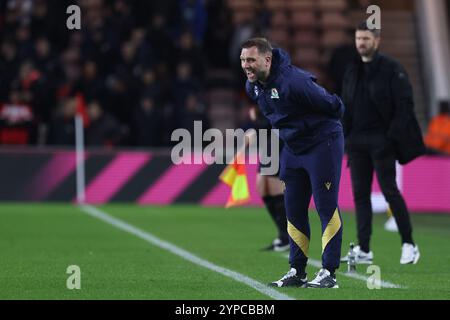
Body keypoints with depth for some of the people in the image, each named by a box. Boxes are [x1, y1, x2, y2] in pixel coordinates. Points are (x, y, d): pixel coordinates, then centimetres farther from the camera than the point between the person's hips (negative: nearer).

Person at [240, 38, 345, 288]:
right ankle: (297, 272, 16)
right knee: (294, 209, 8)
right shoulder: (253, 86, -1)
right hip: (292, 148, 8)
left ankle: (329, 273, -3)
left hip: (322, 144, -8)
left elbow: (334, 107, -20)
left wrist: (320, 127, -2)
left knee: (326, 208, -6)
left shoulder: (293, 81, -28)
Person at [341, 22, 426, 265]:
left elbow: (405, 104, -10)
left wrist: (393, 136, -16)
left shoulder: (391, 69, -6)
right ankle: (364, 250, 5)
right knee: (360, 194, 3)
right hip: (357, 141, 6)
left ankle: (409, 245, 4)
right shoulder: (352, 72, 13)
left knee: (390, 191, -6)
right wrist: (345, 136, 8)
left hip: (381, 141, -6)